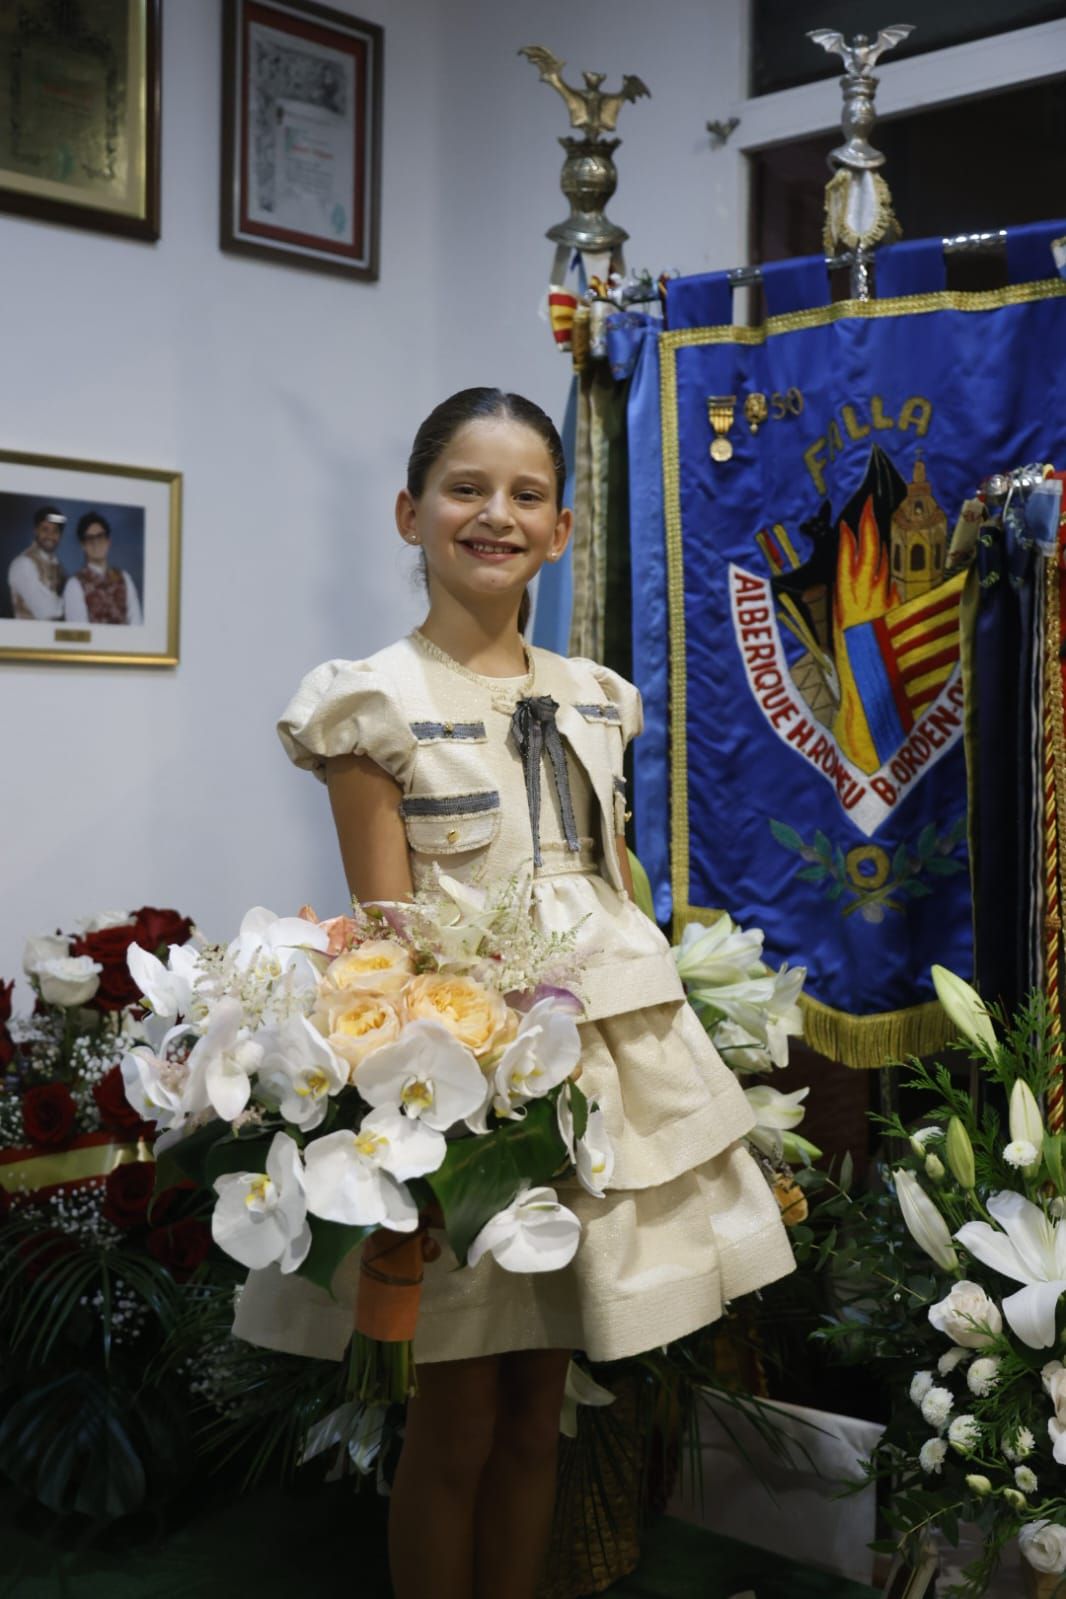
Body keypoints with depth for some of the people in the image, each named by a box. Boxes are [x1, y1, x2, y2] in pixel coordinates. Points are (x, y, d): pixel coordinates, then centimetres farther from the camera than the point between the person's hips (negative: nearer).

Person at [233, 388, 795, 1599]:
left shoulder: (594, 698, 11)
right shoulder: (376, 701, -6)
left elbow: (621, 887, 14)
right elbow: (384, 926, -9)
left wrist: (671, 1046, 11)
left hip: (609, 1044, 5)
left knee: (538, 1408, 15)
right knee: (455, 1424, 6)